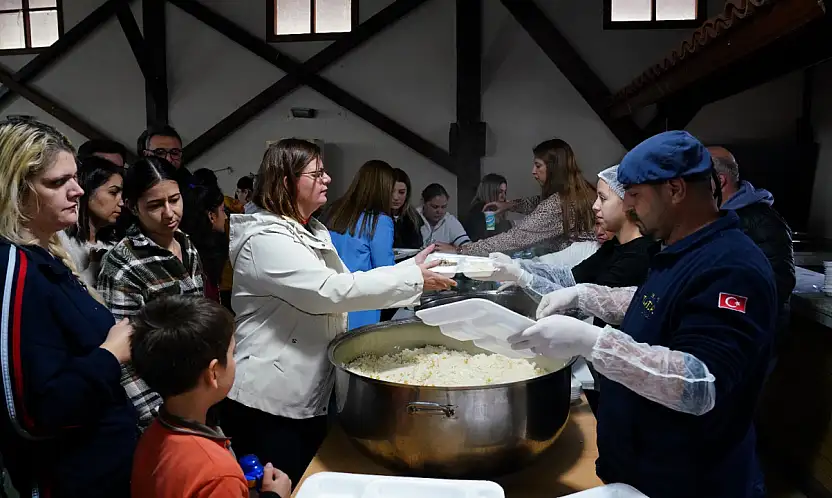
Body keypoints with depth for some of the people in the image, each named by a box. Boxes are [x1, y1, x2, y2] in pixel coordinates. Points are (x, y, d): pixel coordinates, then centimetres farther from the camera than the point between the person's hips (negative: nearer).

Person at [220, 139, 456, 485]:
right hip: (269, 402, -9)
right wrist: (413, 280, -24)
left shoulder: (312, 232, 11)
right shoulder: (266, 239, -21)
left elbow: (345, 284, 11)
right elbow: (331, 291, -29)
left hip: (309, 394, 9)